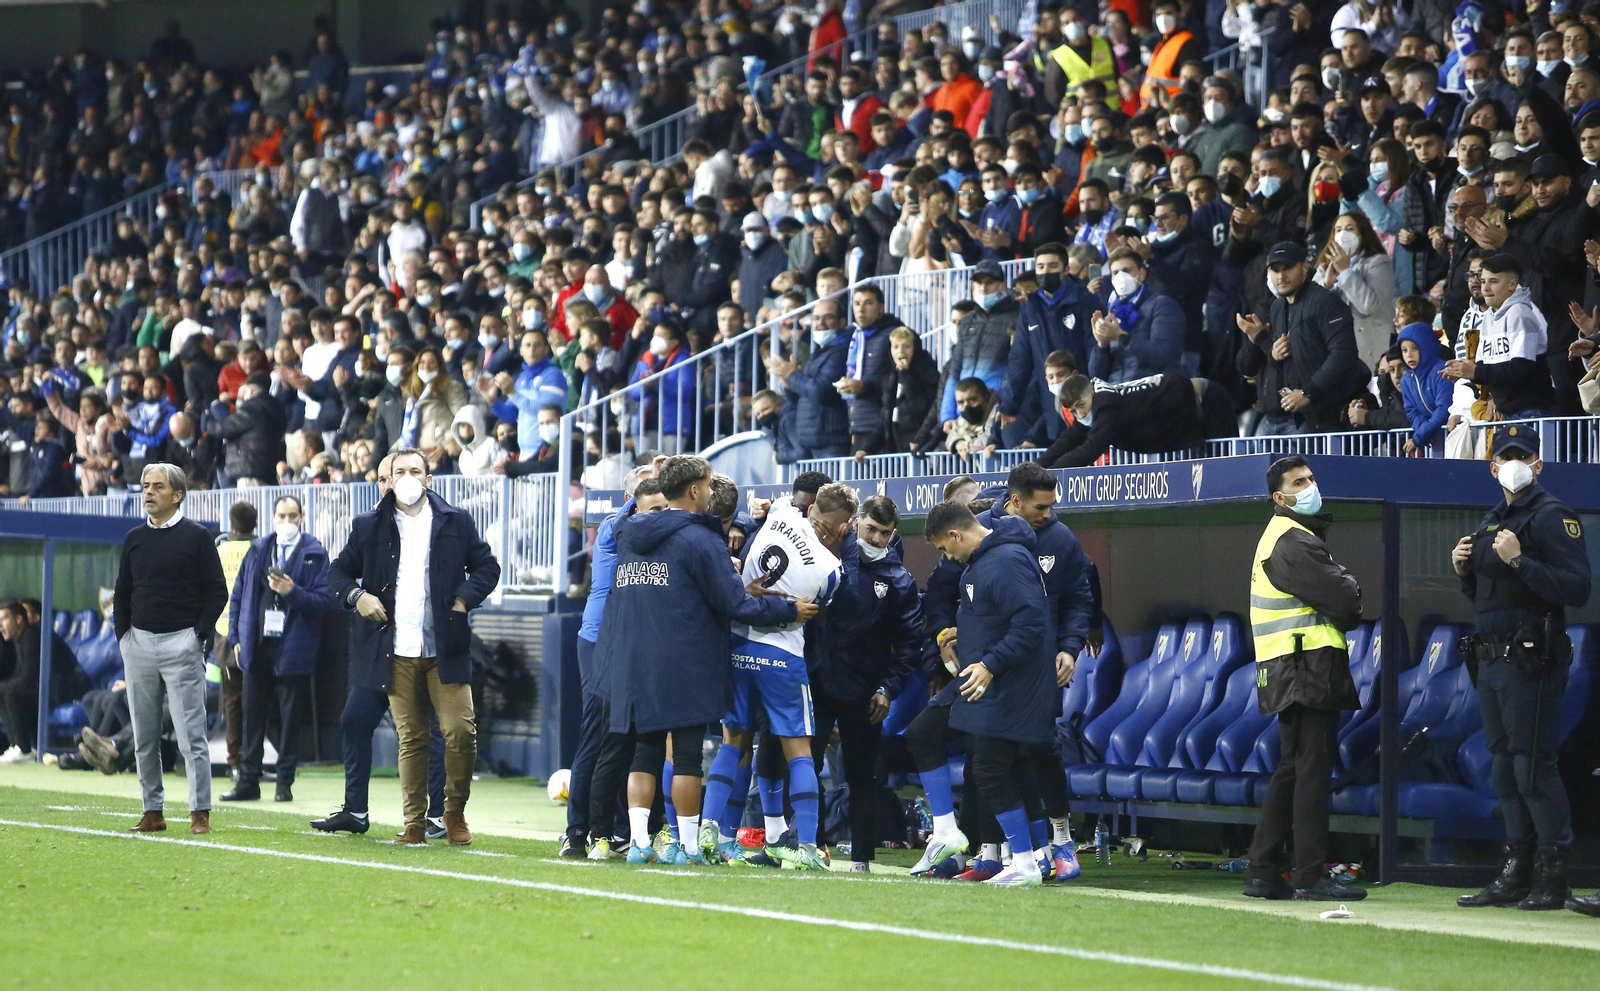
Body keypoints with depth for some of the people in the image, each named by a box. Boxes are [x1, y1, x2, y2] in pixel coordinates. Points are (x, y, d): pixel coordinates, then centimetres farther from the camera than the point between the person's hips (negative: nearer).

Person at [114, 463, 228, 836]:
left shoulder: (196, 536, -1)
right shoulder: (134, 539, 12)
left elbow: (217, 592, -1)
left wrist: (199, 636, -8)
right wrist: (123, 635, 8)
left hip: (182, 643, -5)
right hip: (139, 643, 5)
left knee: (191, 734, -8)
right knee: (144, 738, 7)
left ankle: (200, 812, -5)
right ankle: (153, 811, 13)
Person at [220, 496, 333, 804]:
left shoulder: (315, 554, -1)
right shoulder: (258, 551, 11)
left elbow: (324, 601, -6)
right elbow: (238, 595, 15)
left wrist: (292, 592, -20)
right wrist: (236, 637, 8)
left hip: (293, 649, -4)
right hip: (257, 647, 4)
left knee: (291, 718, 1)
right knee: (252, 716, 6)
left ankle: (285, 783, 8)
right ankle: (248, 782, 11)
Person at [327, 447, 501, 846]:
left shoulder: (456, 522, 7)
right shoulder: (369, 526, 9)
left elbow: (487, 566, 12)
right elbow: (339, 572, 15)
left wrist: (464, 600, -3)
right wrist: (356, 596, -5)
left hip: (445, 649, 0)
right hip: (398, 653, 1)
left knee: (461, 732, -7)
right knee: (411, 739, 3)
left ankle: (455, 812, 13)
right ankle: (414, 823, 9)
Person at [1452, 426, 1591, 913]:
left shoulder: (1552, 516, -8)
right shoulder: (1492, 522, 19)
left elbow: (1577, 589, -18)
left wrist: (1519, 561, -24)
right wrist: (1464, 569, 8)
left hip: (1531, 662, -9)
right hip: (1490, 662, 9)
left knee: (1533, 767, -10)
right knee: (1505, 768, 11)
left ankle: (1553, 876, -6)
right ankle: (1516, 873, 17)